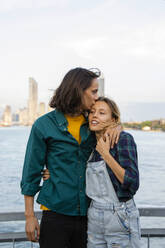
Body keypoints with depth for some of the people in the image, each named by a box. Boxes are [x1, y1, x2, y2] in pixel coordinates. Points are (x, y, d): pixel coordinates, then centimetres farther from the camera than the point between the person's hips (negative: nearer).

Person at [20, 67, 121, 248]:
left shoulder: (91, 123, 7)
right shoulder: (44, 125, -5)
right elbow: (31, 173, -2)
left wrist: (116, 126, 0)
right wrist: (29, 215, -4)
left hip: (87, 213, 4)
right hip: (56, 213, -4)